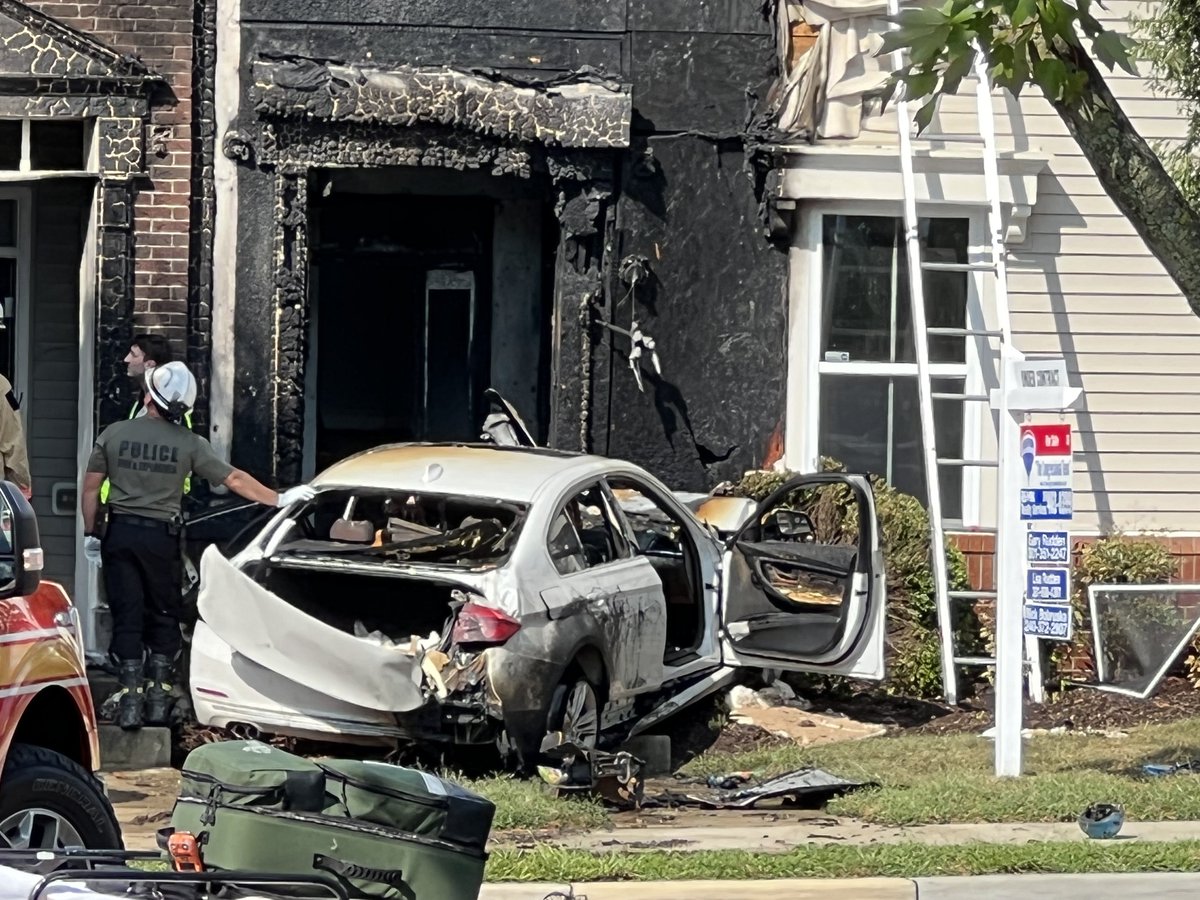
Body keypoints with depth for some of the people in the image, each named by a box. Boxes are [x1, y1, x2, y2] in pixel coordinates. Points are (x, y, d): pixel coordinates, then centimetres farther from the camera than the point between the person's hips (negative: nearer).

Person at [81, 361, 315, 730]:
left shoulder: (114, 434, -3)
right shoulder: (188, 443, -5)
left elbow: (91, 487, 2)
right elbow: (234, 479, -3)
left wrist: (90, 534, 12)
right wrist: (278, 499, 7)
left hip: (120, 533, 1)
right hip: (161, 535, -1)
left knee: (127, 616, 3)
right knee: (163, 616, 13)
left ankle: (130, 699, -1)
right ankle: (158, 695, 11)